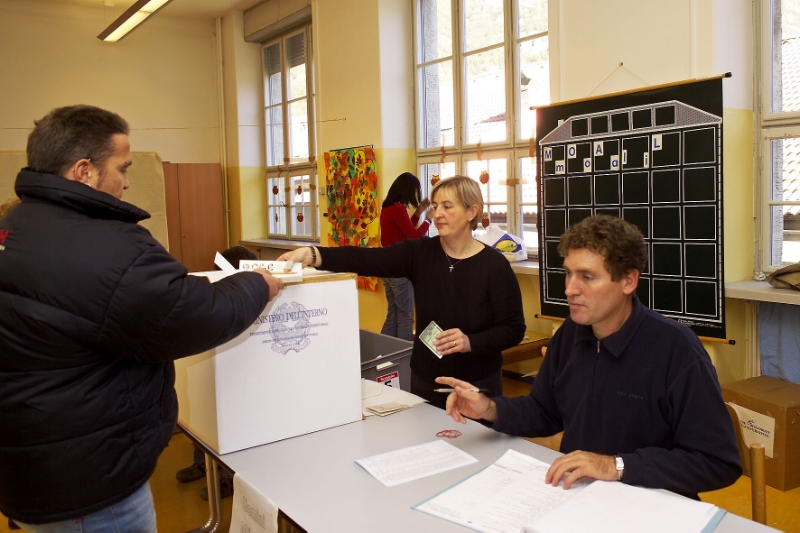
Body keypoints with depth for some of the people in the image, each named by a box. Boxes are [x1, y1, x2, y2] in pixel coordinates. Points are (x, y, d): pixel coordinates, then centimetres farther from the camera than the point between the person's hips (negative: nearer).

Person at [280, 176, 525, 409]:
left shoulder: (495, 265, -12)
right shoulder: (420, 253, -5)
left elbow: (514, 329, -9)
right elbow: (367, 259, -18)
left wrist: (470, 342, -26)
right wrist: (312, 254, -32)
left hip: (478, 386, -3)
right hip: (425, 381, 3)